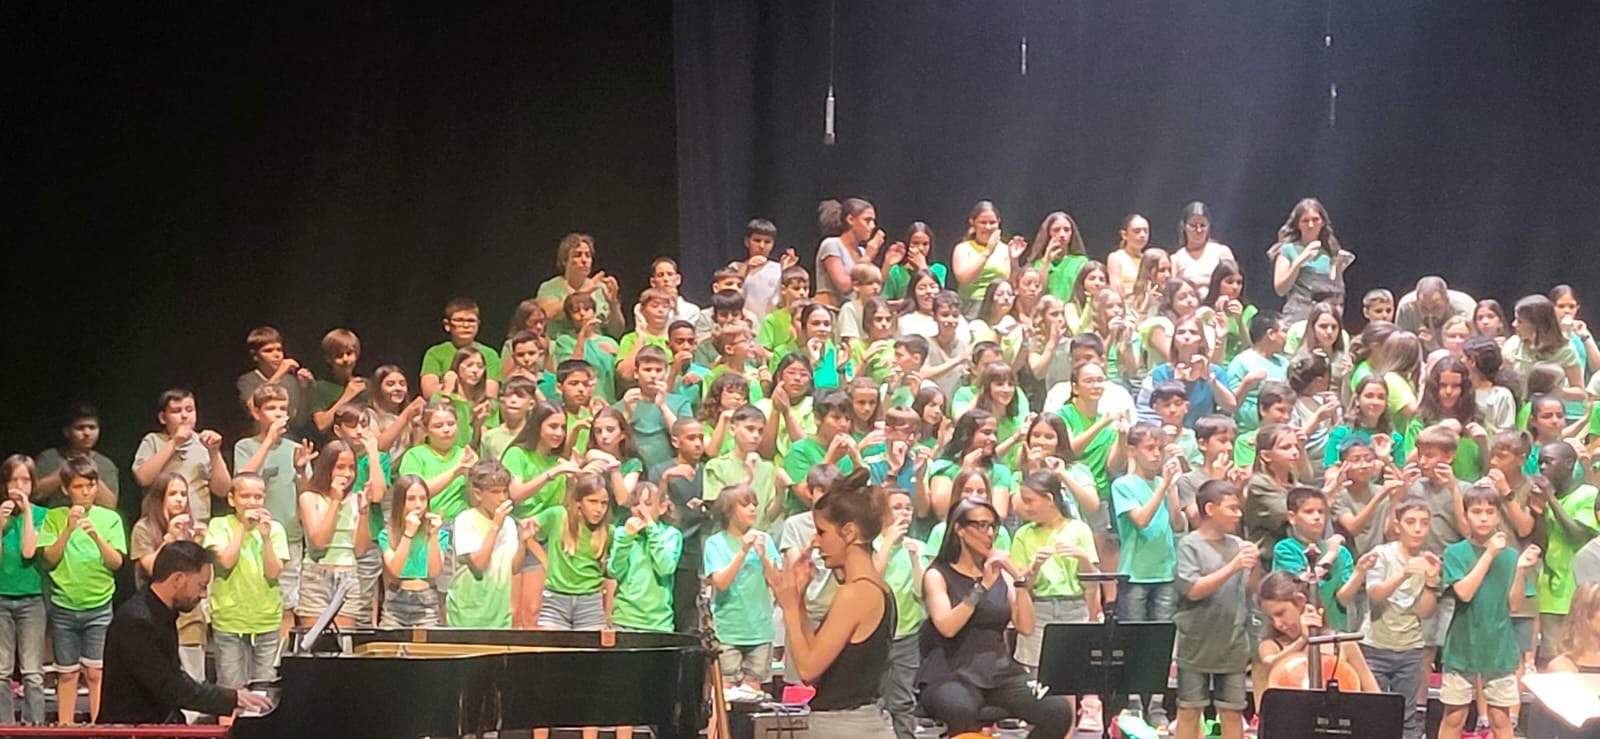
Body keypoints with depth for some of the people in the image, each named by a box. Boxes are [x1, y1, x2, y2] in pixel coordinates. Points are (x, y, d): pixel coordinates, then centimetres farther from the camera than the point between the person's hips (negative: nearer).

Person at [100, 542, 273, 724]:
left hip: (160, 720, 9)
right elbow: (170, 689, -20)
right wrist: (232, 698, -15)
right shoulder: (136, 622, -20)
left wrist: (230, 697, 5)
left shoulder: (161, 615, 8)